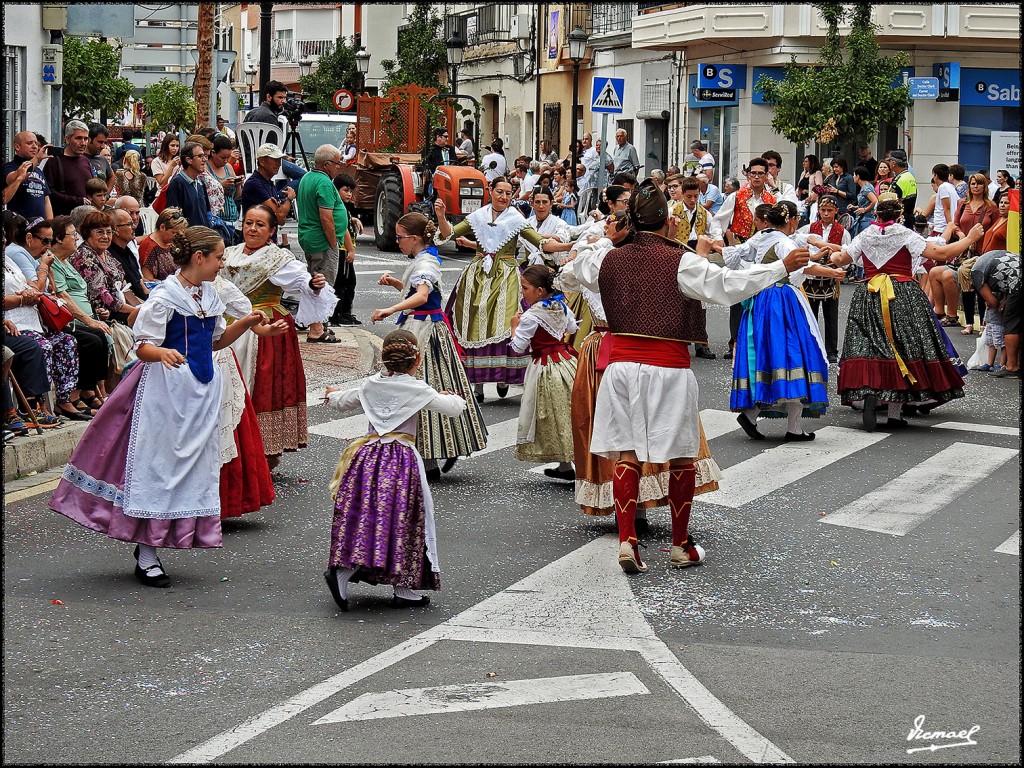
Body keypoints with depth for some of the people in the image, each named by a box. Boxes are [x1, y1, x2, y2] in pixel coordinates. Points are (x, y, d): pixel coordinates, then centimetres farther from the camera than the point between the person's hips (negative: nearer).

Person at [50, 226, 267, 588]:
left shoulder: (209, 295, 11)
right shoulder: (165, 297, -13)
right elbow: (144, 347, -15)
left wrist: (246, 323, 8)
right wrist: (163, 353, -36)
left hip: (201, 389, 9)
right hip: (167, 387, -9)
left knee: (194, 464, 9)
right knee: (157, 463, -5)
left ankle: (149, 545, 18)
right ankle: (146, 558, 0)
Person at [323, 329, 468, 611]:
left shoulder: (371, 385, 9)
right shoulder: (417, 389, -7)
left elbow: (342, 402, 26)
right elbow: (454, 408, -11)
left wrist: (332, 395, 50)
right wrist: (452, 398, 14)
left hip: (368, 457, 5)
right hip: (402, 461, -5)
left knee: (364, 518, 7)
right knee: (402, 522, 1)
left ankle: (341, 571, -9)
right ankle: (403, 590, 4)